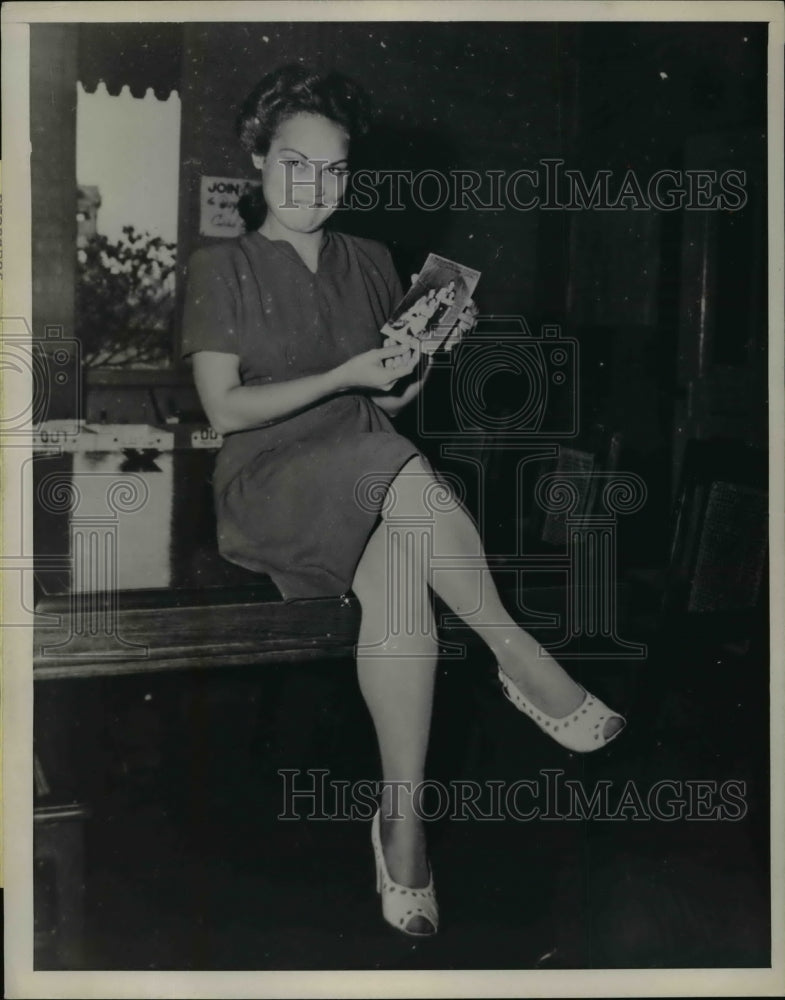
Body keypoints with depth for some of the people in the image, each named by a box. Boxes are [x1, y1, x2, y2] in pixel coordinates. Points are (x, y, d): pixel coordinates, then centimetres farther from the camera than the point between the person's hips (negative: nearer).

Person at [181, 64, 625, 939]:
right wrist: (345, 376, -12)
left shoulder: (370, 262, 17)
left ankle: (401, 816, -30)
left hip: (376, 476, 4)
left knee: (397, 577, -32)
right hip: (272, 481, -3)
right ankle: (520, 659, -24)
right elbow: (224, 409, -5)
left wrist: (428, 351, -2)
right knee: (398, 467, -36)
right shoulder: (221, 269, 4)